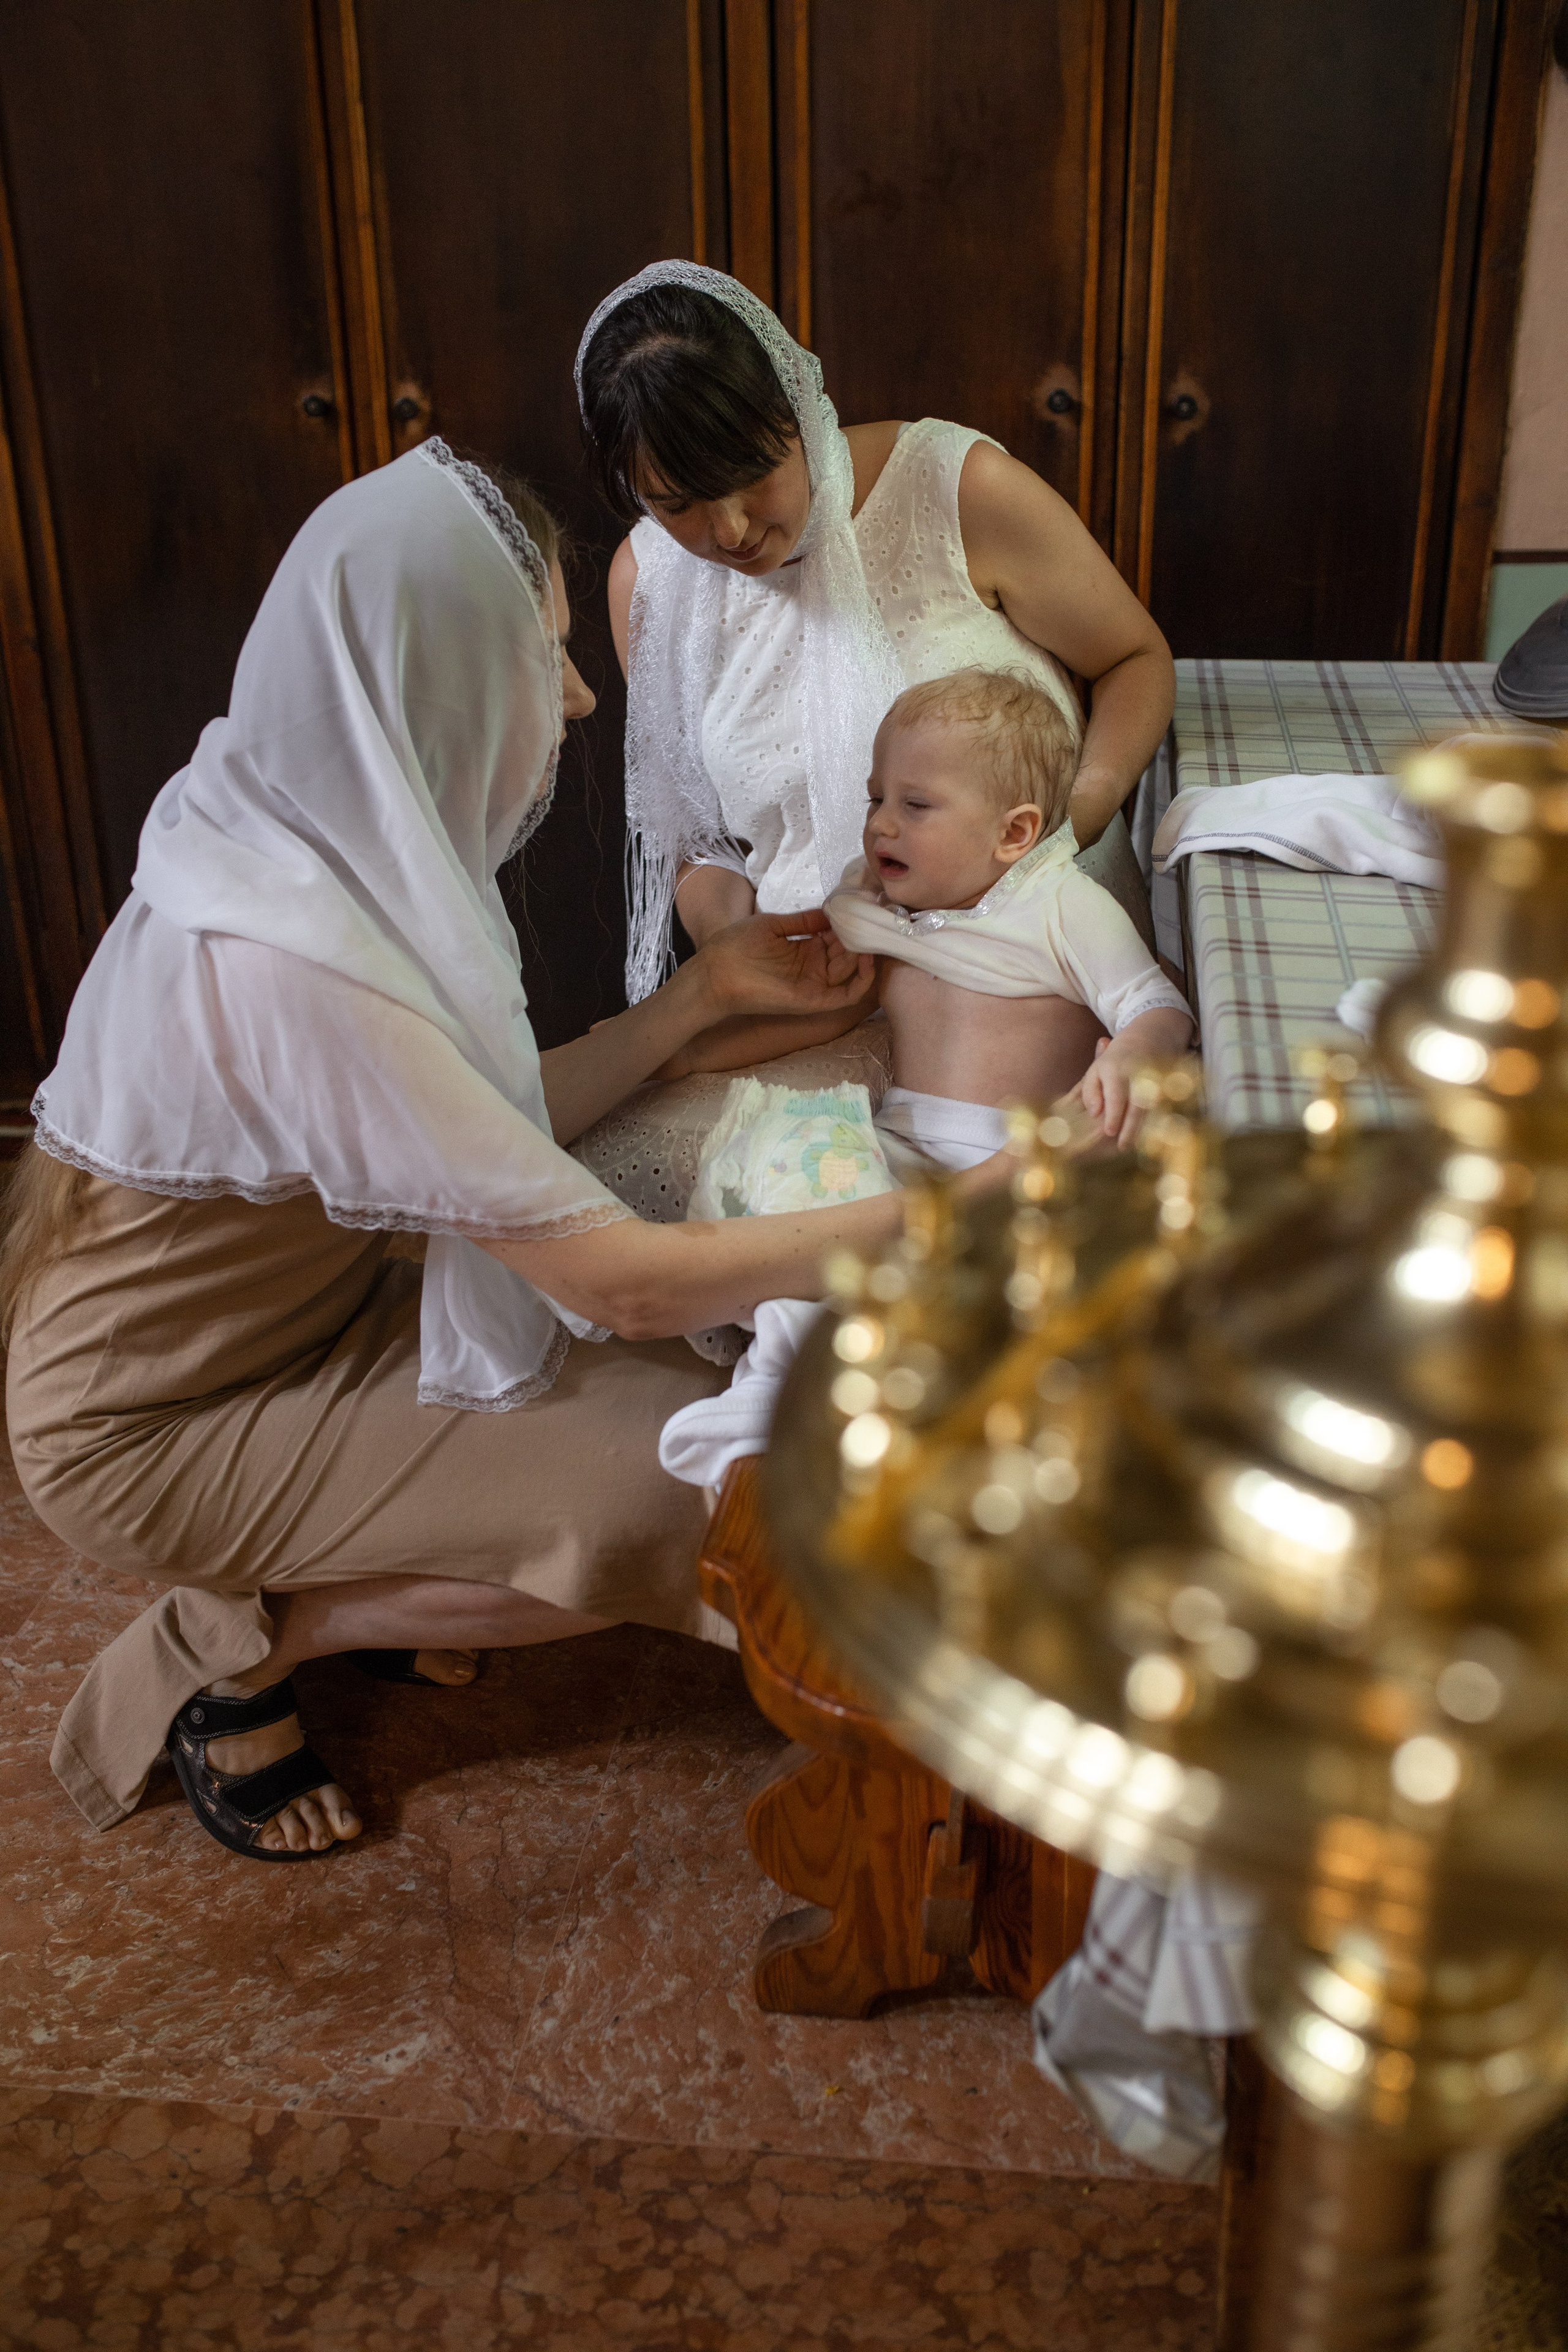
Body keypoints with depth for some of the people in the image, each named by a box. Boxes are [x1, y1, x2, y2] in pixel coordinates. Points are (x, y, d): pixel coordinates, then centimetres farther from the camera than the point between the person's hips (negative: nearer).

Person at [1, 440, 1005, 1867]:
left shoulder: (335, 844, -7)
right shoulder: (289, 969, -35)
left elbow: (494, 1134, 0)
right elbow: (619, 1280, -33)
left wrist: (708, 990, -3)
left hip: (286, 1300, 8)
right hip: (151, 1430, -8)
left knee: (661, 1375, -3)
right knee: (671, 1492, -17)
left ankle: (330, 1566, 11)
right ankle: (243, 1641, 0)